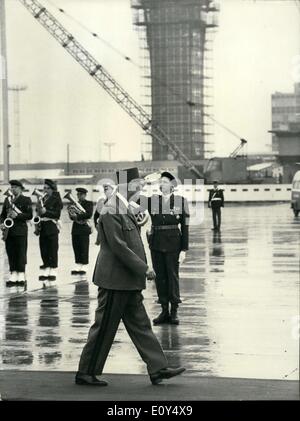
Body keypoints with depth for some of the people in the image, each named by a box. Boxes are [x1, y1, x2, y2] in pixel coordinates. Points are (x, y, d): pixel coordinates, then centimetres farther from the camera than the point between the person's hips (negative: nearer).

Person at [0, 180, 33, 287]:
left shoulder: (26, 200, 1)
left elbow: (29, 215, -6)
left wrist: (17, 216, -17)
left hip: (20, 231, -5)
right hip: (9, 231, 5)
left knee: (21, 253, -4)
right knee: (11, 254, 3)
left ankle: (21, 277, -2)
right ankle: (13, 276, 6)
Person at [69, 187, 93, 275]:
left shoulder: (88, 203, 0)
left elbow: (89, 214, -14)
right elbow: (72, 216, 19)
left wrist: (78, 216, -19)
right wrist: (72, 216, -5)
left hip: (84, 228, -6)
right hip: (75, 228, 6)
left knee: (84, 248, -5)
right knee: (76, 248, 5)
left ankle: (84, 267, -3)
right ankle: (78, 267, 10)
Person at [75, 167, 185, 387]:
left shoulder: (124, 208, 14)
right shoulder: (111, 211, -18)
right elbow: (118, 247, -23)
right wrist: (144, 268, -18)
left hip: (129, 282, 10)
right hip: (115, 280, -10)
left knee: (140, 325, 10)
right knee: (104, 328, -1)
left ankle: (158, 369, 12)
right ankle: (86, 373, 10)